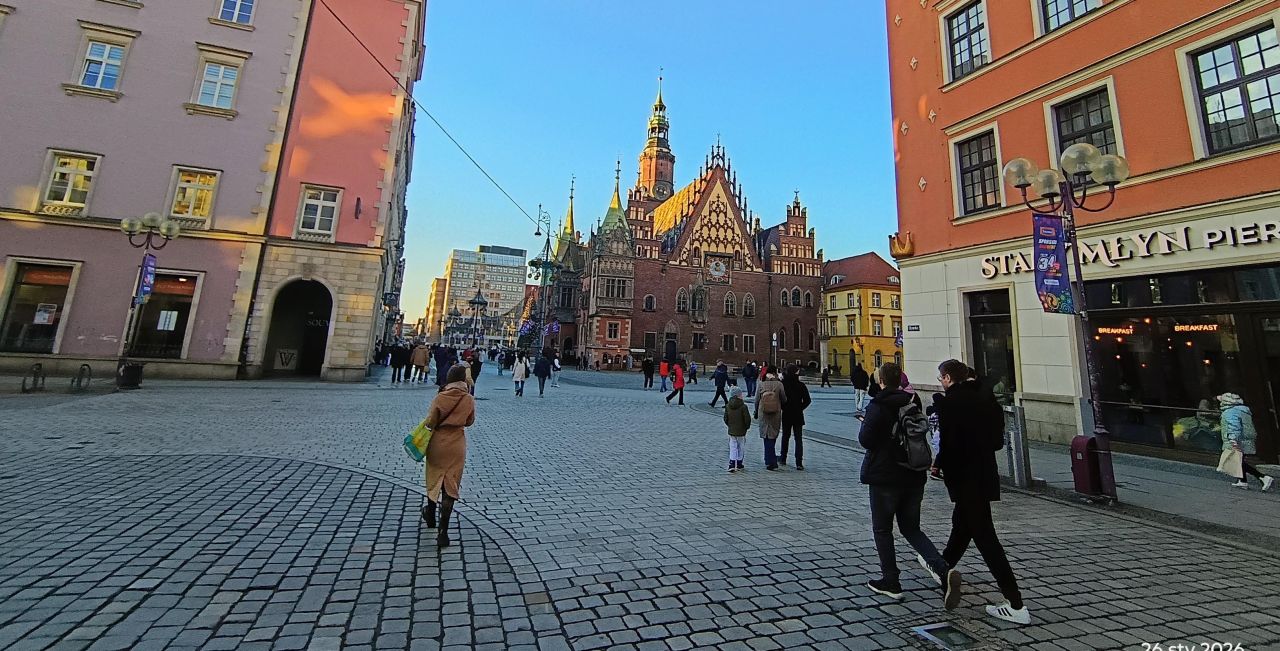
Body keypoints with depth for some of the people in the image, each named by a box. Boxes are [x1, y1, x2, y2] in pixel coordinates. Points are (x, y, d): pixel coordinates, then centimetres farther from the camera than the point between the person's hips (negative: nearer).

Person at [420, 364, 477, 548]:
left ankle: (431, 517, 44)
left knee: (434, 480, 22)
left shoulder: (440, 397, -13)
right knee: (450, 486, 5)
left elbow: (430, 422, -8)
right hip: (457, 446, 0)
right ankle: (443, 532, 3)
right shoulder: (469, 400, -9)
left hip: (438, 444, 0)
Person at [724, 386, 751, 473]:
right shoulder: (743, 406, -15)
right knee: (740, 448, 12)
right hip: (741, 431, -3)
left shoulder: (727, 406, -1)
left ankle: (732, 464, -3)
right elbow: (747, 419, -14)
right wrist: (747, 427, 4)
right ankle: (739, 464, 22)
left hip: (731, 431, 3)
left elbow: (725, 418, 4)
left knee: (733, 448, 8)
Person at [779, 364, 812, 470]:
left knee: (785, 437, 16)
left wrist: (783, 407, 3)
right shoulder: (801, 385, -7)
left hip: (786, 415, 1)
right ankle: (799, 463, -4)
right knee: (798, 438, 3)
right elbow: (807, 400, -8)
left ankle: (783, 459, 26)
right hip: (798, 415, 0)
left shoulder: (782, 384, -9)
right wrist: (800, 408, 3)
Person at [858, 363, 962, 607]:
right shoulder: (913, 403, 4)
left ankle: (890, 582, 17)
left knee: (882, 529, 11)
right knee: (911, 528, 18)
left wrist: (864, 424, 0)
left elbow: (866, 440, -17)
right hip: (914, 476, 6)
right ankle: (943, 570, -2)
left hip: (885, 477, -6)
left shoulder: (877, 407, -15)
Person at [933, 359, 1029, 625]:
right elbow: (997, 438, 10)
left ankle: (1016, 606, 3)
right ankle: (944, 565, 45)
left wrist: (938, 464, -3)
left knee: (984, 535, -2)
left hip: (965, 477, -9)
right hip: (985, 472, 9)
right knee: (961, 522, 24)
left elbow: (948, 443, -19)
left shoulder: (950, 402, -17)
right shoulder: (985, 397, 5)